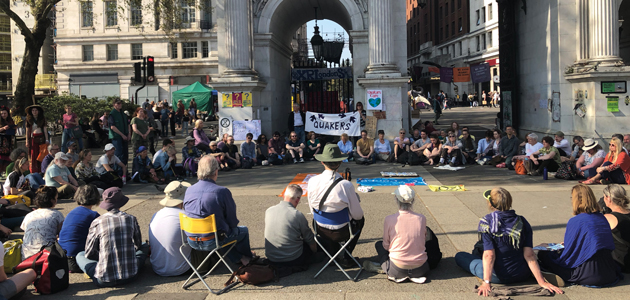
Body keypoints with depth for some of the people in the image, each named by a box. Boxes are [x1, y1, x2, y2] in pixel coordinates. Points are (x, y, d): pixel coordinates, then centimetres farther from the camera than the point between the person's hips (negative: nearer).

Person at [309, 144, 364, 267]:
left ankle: (332, 253, 36)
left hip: (321, 230, 4)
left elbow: (312, 209, 1)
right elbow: (357, 214, -13)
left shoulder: (312, 182, -15)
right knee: (360, 219, 29)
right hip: (341, 232, -3)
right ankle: (345, 257, 30)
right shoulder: (346, 185, -26)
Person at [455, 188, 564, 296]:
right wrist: (541, 282, -10)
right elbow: (529, 255, -12)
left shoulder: (486, 223, -17)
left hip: (498, 277, -4)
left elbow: (489, 255, -24)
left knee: (459, 256, 14)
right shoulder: (522, 222, -6)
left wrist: (486, 282, -25)